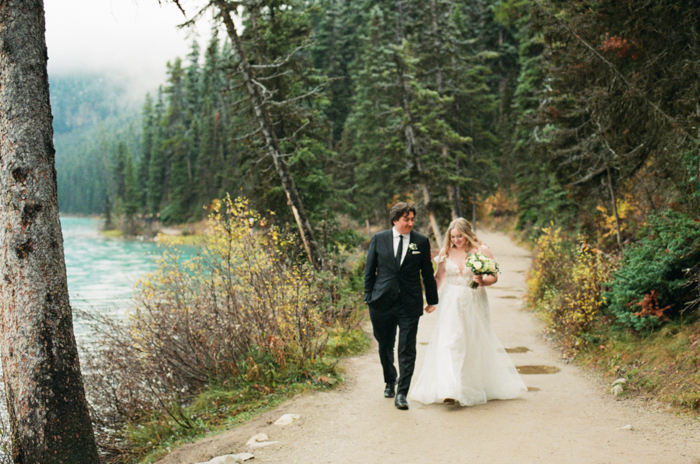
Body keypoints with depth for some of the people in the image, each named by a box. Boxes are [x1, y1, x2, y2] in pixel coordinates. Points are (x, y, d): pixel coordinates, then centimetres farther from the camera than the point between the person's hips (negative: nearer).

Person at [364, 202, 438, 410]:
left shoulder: (421, 242, 2)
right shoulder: (379, 239, 2)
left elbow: (427, 272, 8)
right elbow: (369, 270, 6)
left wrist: (432, 300, 13)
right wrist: (369, 297, 2)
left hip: (410, 305, -1)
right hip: (382, 302, 1)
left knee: (407, 350, -5)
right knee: (385, 347, 16)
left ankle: (402, 393, 0)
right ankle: (390, 381, 40)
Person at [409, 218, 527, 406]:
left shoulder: (482, 250, -4)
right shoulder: (446, 252, 4)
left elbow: (494, 277, -2)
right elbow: (439, 277, 12)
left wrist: (482, 281, -21)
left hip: (474, 304, -1)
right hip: (451, 304, 1)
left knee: (477, 344, 10)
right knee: (449, 343, -10)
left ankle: (478, 387, 30)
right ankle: (450, 391, -13)